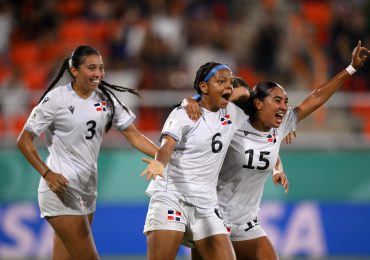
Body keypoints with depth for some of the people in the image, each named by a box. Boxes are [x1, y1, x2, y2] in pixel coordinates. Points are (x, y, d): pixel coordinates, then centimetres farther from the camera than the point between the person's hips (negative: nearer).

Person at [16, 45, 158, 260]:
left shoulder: (106, 99, 7)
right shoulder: (56, 99, -9)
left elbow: (132, 134, 8)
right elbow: (24, 140, -6)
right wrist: (47, 174, -16)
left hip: (88, 190, 6)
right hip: (61, 187, -6)